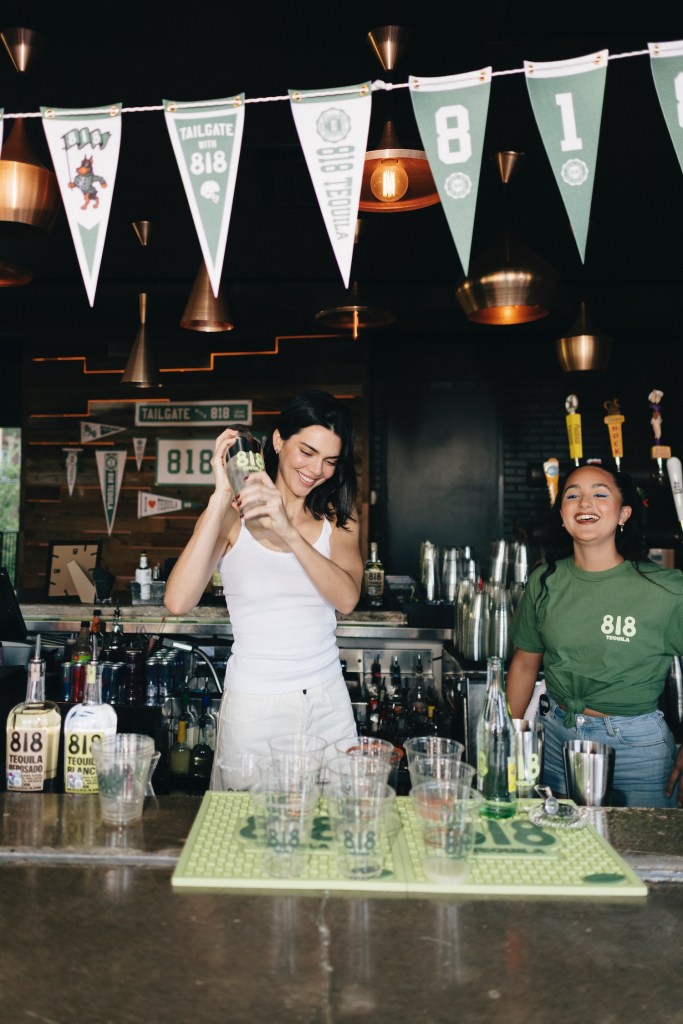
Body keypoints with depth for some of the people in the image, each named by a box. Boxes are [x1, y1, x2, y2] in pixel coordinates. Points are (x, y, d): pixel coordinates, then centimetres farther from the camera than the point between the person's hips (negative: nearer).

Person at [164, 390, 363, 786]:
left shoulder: (338, 518, 4)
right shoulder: (231, 516, -5)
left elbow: (347, 598, -13)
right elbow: (178, 602, -20)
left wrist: (288, 532, -26)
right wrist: (222, 496, -21)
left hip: (328, 703, 3)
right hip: (254, 706, -2)